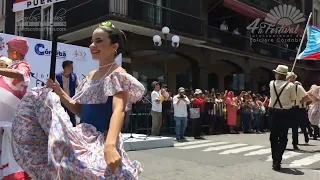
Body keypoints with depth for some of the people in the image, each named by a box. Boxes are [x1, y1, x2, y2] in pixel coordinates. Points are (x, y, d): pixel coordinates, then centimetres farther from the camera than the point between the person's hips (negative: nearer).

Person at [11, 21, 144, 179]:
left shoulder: (117, 75, -9)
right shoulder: (91, 76, 15)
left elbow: (118, 111, -24)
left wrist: (110, 146, -39)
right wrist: (58, 91, 6)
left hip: (101, 140, -8)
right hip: (83, 138, 8)